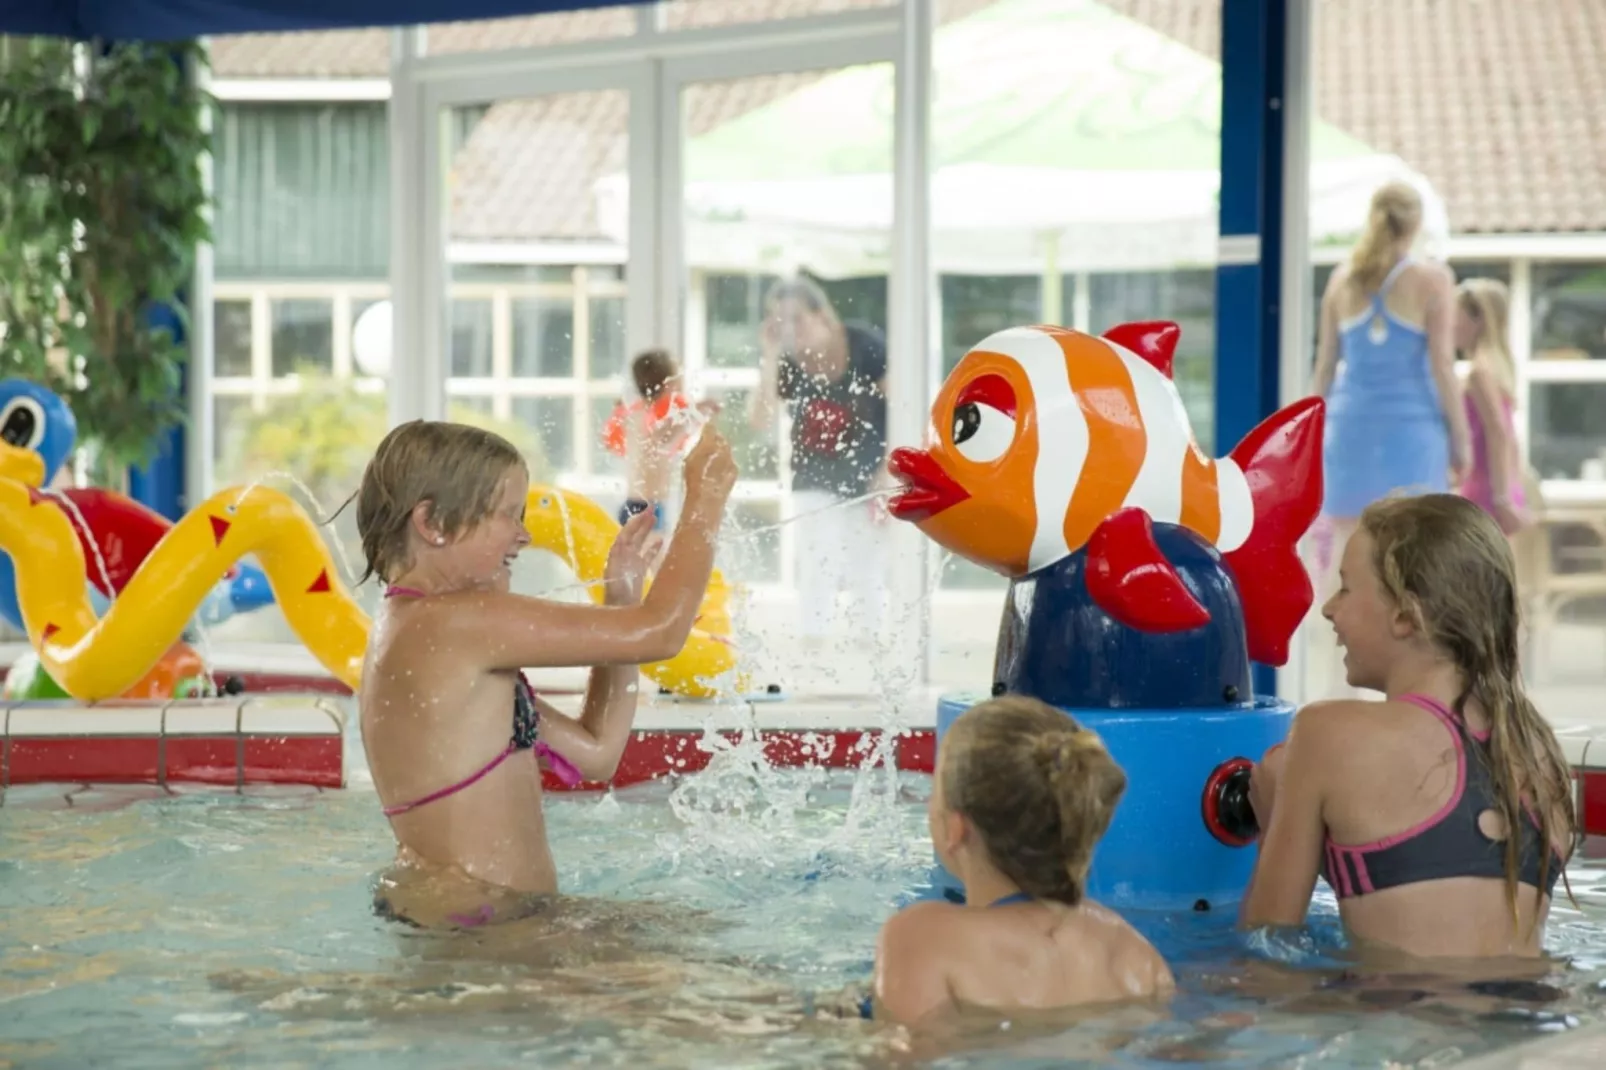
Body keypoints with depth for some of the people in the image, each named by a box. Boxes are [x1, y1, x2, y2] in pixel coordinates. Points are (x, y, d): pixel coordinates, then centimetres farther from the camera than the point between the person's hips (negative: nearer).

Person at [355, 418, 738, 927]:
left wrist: (621, 599, 12)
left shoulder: (412, 631, 14)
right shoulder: (456, 623, -18)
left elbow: (592, 754, 13)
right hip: (464, 927, -11)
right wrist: (706, 495, -4)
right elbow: (659, 632, -18)